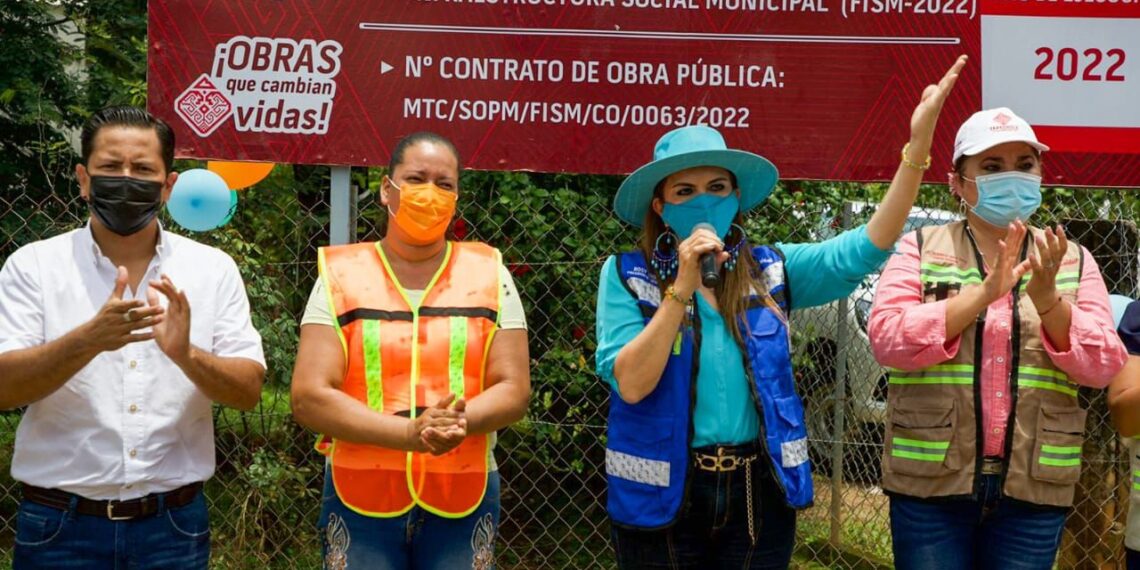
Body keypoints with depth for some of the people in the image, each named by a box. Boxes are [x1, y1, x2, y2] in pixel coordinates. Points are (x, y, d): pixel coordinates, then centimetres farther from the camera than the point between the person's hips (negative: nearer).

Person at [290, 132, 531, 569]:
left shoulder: (489, 275, 4)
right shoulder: (341, 276, 0)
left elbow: (514, 390, 0)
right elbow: (310, 397, -8)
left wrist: (460, 422, -21)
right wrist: (410, 432, -21)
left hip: (464, 501, 1)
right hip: (359, 499, -1)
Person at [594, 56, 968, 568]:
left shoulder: (768, 270, 2)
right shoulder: (627, 275, -6)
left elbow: (861, 251, -9)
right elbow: (631, 385, -16)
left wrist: (917, 144, -17)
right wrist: (682, 287, -22)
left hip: (757, 492, 3)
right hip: (662, 496, -2)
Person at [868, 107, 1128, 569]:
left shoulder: (1073, 259, 8)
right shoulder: (920, 249, 1)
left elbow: (1103, 366, -2)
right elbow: (886, 339, -13)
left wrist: (1046, 298, -19)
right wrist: (983, 293, -21)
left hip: (1033, 489, 2)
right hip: (929, 482, -2)